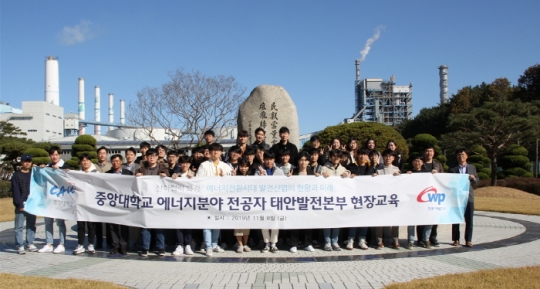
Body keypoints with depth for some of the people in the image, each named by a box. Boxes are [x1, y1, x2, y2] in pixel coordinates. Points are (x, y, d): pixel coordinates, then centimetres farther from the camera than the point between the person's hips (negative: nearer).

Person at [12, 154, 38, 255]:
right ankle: (20, 246, 0)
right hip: (21, 205, -4)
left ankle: (30, 244, 16)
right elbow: (15, 191, -6)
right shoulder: (16, 175, 0)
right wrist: (20, 204, -13)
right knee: (19, 226, -3)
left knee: (31, 225, 9)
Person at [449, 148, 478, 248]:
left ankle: (468, 240, 6)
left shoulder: (472, 168, 11)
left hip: (469, 196, 1)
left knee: (469, 219, 0)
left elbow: (477, 180, 13)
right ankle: (456, 240, 11)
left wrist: (473, 178, -8)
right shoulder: (452, 169, 5)